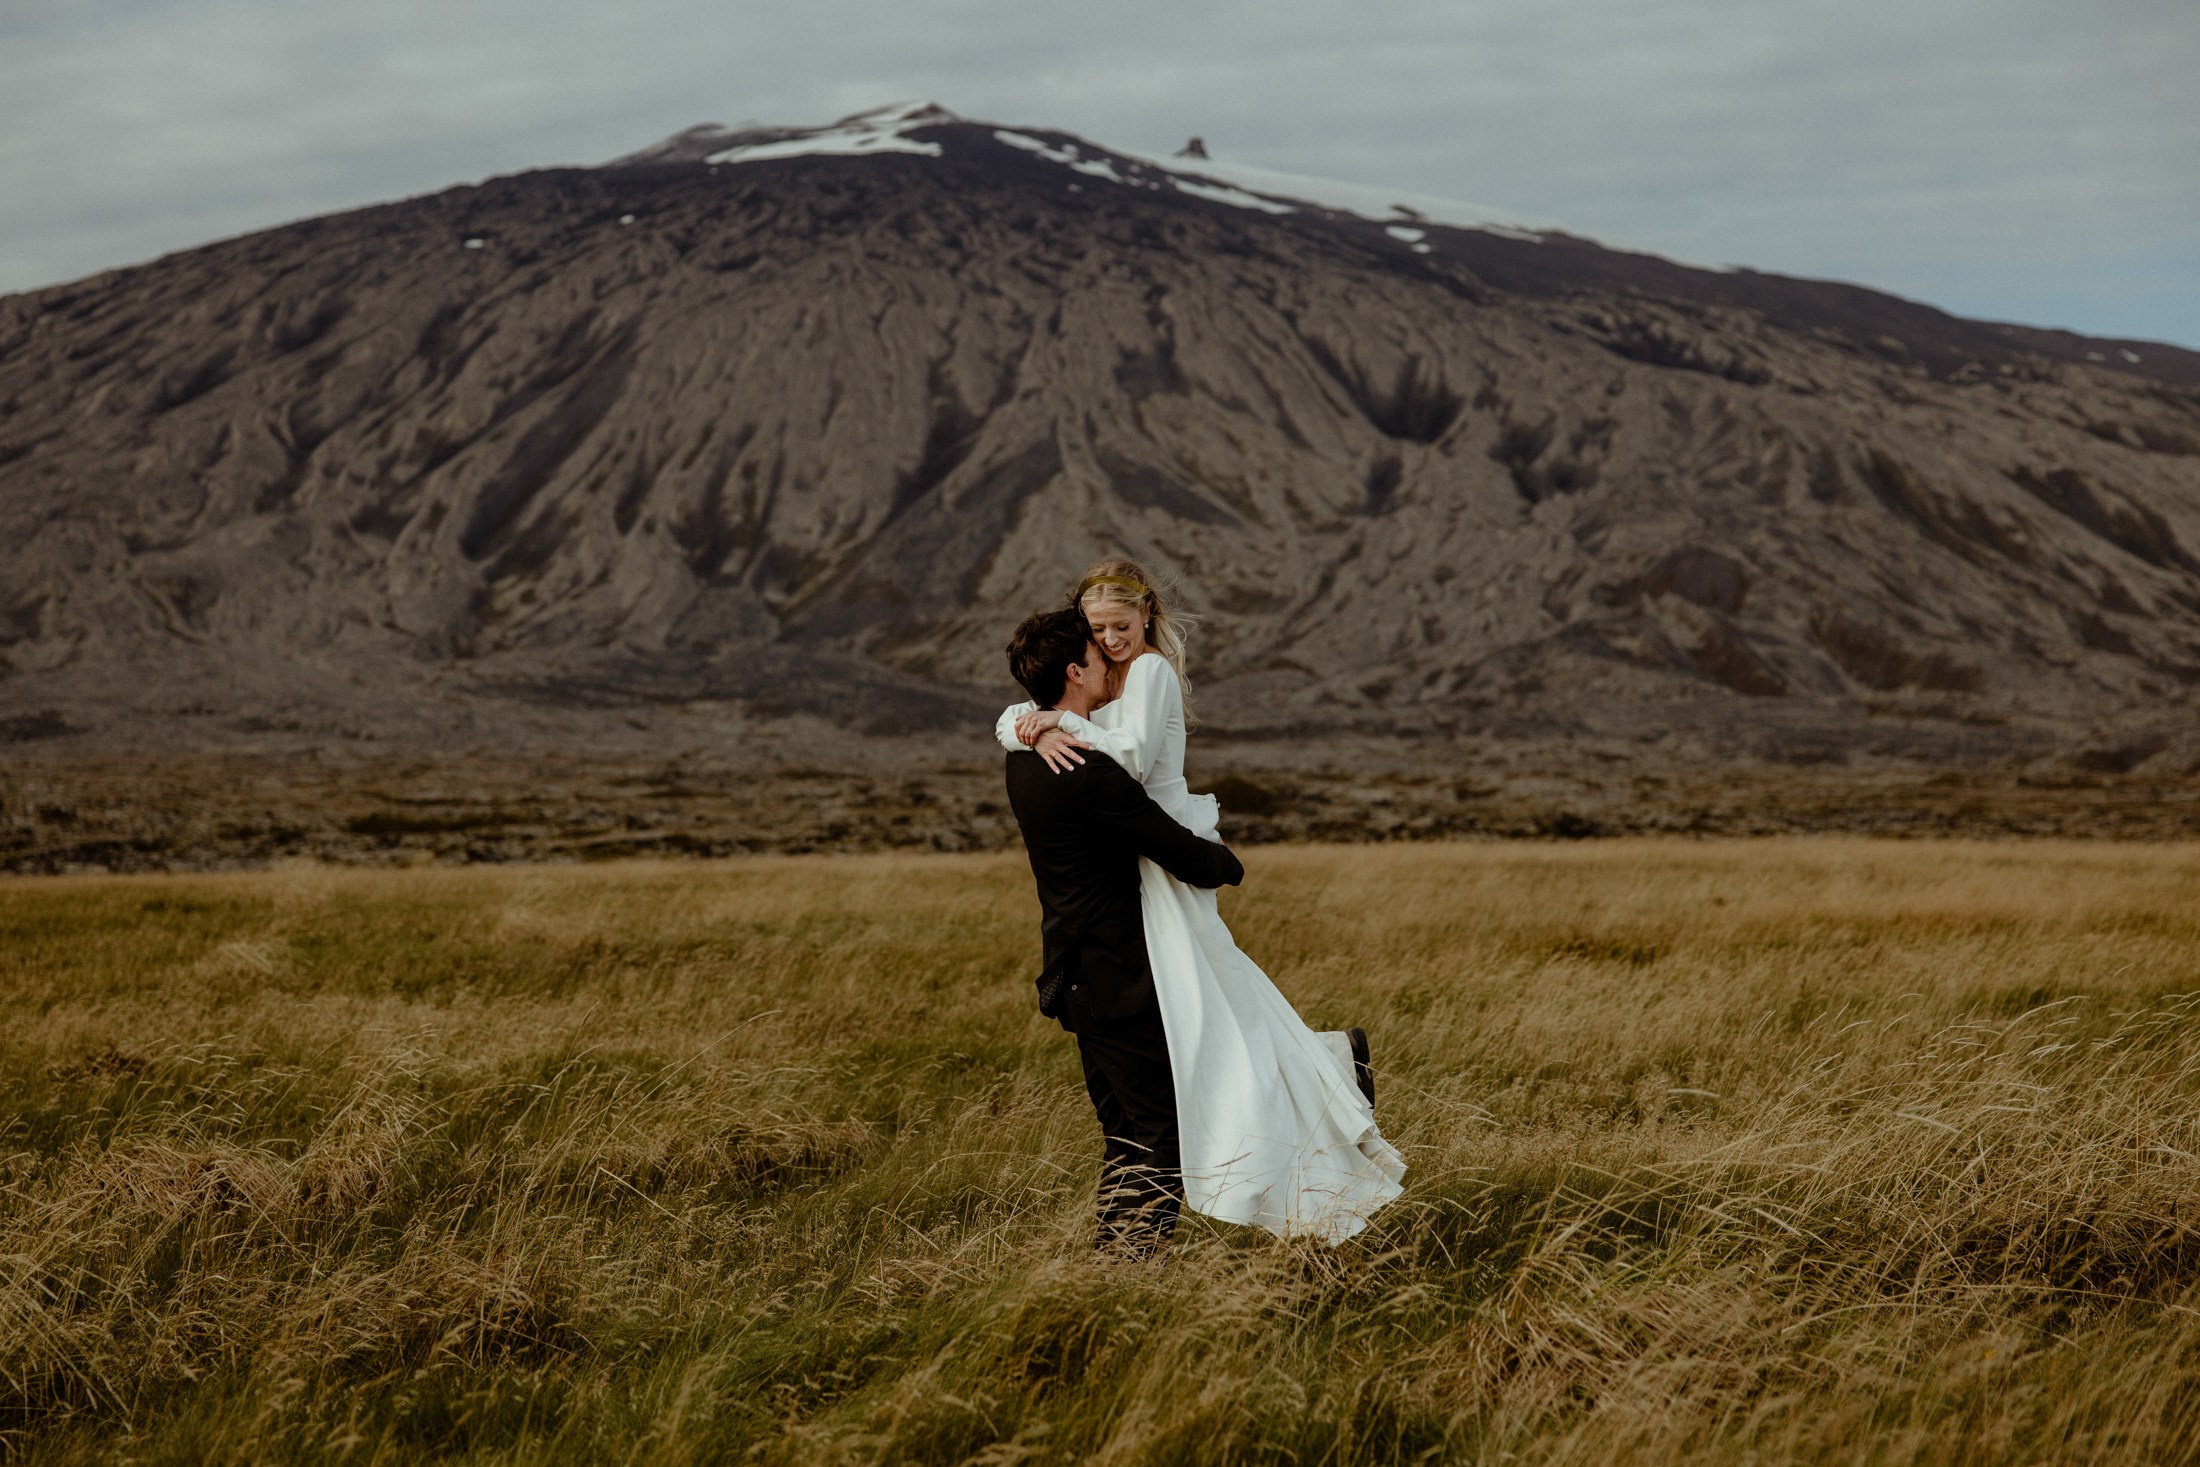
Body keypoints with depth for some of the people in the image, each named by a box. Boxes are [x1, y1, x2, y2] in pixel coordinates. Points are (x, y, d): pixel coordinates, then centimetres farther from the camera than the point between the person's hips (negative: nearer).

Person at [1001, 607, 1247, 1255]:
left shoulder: (1025, 758, 6)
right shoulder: (1091, 774, -22)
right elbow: (1189, 860, -19)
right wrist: (1228, 862, 3)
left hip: (1078, 977, 9)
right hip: (1121, 982, -9)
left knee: (1126, 1135, 17)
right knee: (1166, 1136, -4)